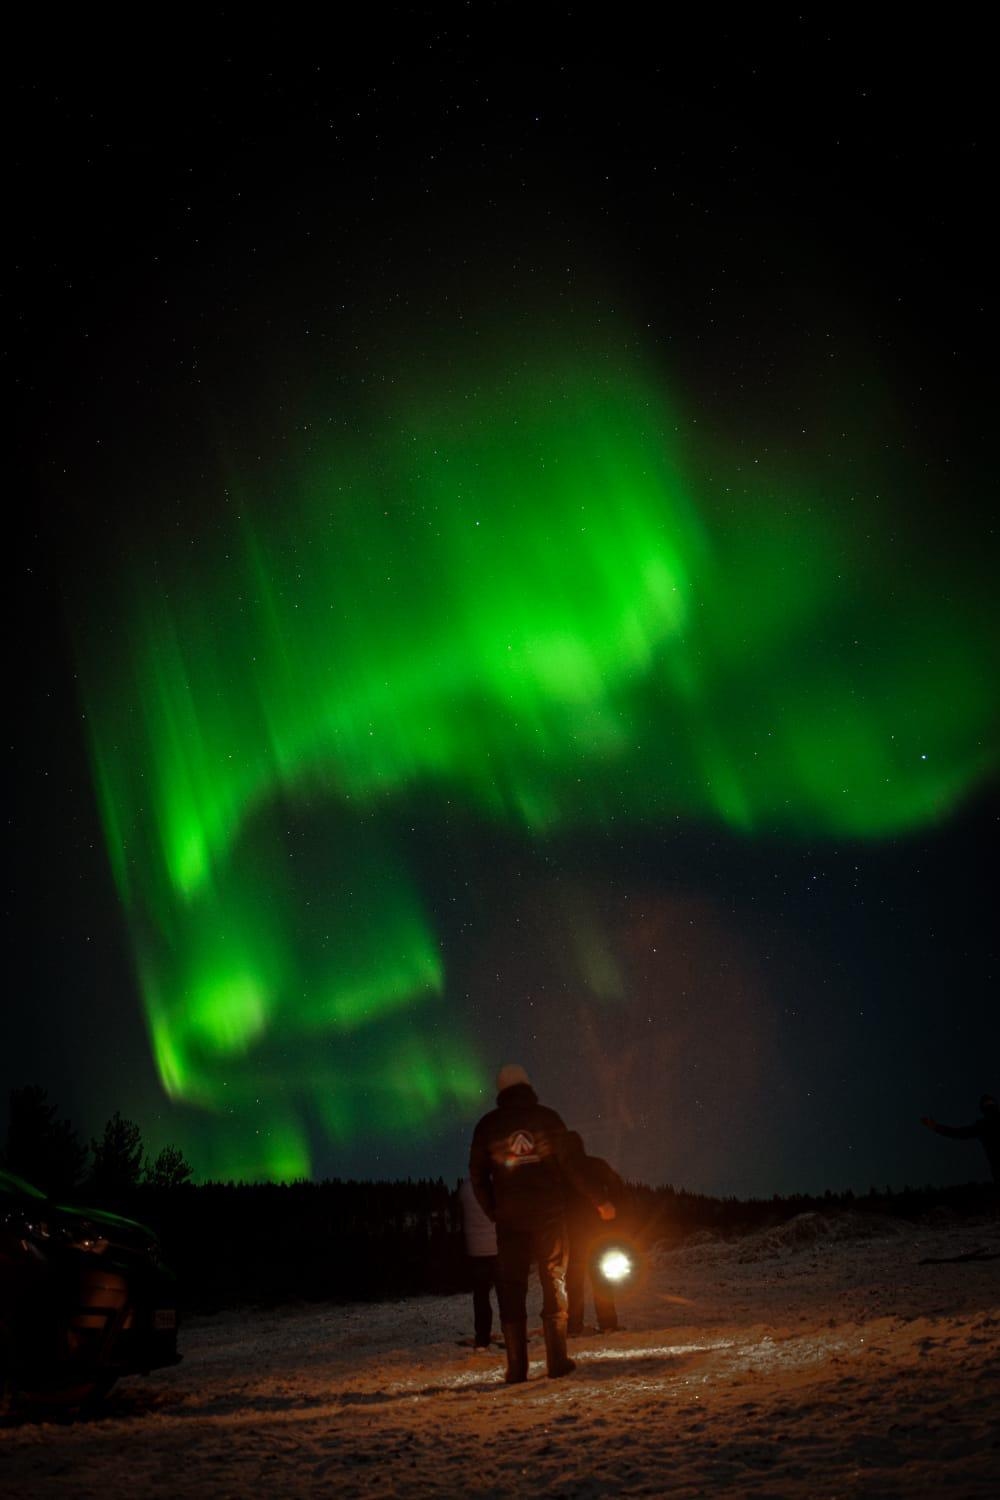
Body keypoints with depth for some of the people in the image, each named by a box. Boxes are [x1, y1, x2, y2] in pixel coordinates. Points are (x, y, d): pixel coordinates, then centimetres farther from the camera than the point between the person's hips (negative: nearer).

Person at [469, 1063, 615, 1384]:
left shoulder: (487, 1125, 5)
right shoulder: (547, 1118, -1)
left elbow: (477, 1175, 6)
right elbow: (568, 1165, -4)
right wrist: (598, 1202, 3)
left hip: (509, 1219, 1)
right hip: (547, 1215, -1)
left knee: (511, 1289, 6)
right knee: (554, 1283, 8)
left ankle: (516, 1367, 4)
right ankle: (557, 1361, 6)